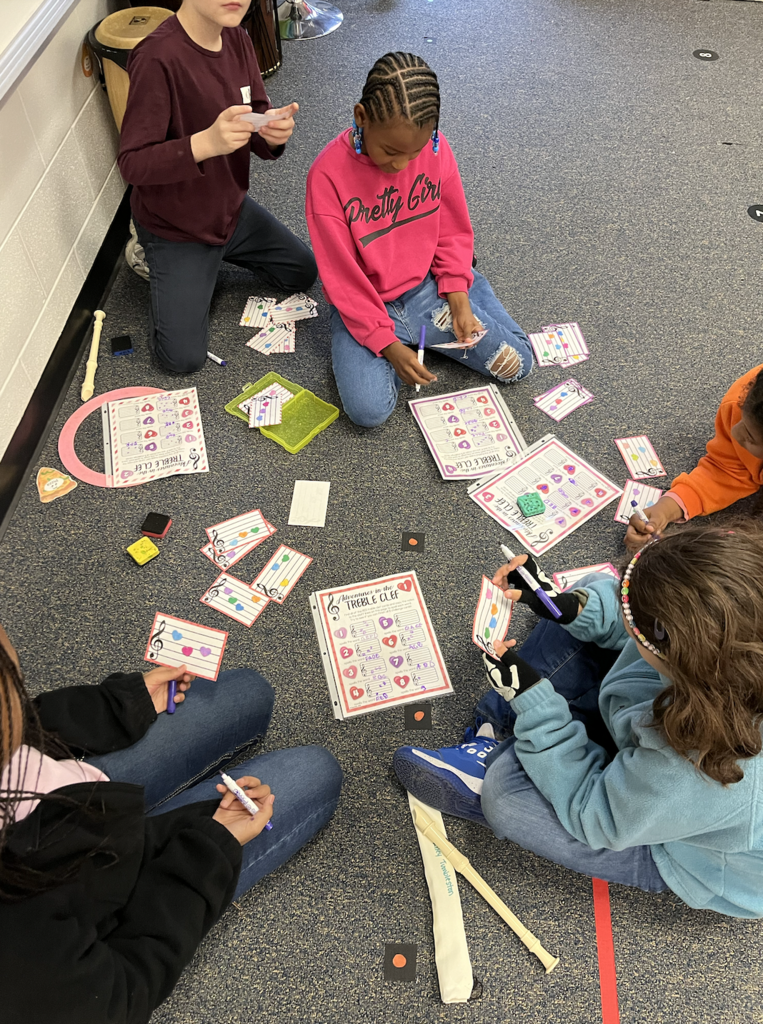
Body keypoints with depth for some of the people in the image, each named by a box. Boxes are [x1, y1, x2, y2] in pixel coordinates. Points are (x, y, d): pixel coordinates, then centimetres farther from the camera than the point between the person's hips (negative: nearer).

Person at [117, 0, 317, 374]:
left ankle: (217, 253, 28)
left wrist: (274, 132, -28)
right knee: (184, 358, -9)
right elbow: (131, 163, -28)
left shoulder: (237, 39, -5)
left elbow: (256, 119, -2)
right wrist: (206, 143, -43)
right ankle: (157, 261, 17)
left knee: (303, 273, 16)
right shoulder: (158, 56, -28)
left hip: (231, 209, 7)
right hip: (175, 226, -7)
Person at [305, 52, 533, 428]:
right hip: (364, 304, -3)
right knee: (368, 409, -24)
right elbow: (341, 277, -17)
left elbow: (454, 230, 3)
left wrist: (457, 297, -10)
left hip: (428, 287, 3)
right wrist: (386, 342, -22)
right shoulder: (328, 173, -20)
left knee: (516, 363, -5)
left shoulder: (435, 148, -9)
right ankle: (407, 340, 6)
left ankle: (426, 333, 16)